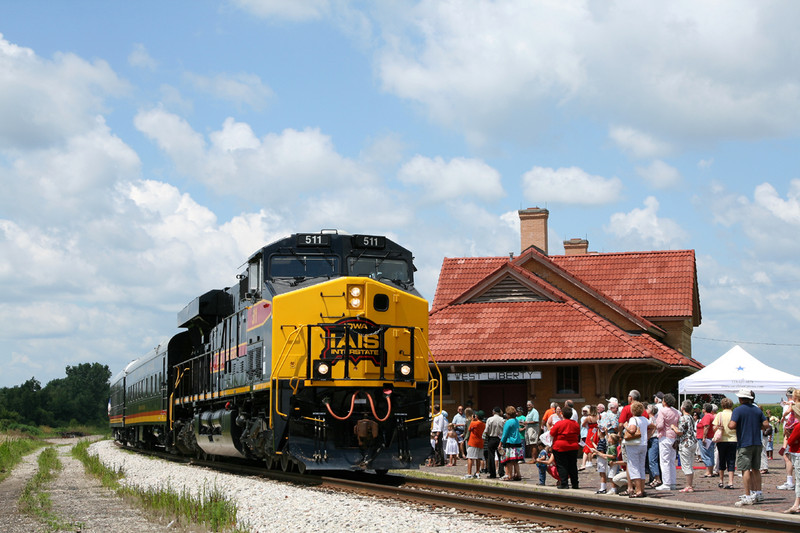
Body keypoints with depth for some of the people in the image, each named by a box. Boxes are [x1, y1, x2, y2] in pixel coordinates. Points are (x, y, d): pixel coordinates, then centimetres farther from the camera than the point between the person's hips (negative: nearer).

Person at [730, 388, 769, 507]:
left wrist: (728, 424, 2)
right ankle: (758, 494, 21)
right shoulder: (757, 409, 9)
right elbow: (766, 424, 6)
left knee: (746, 470, -7)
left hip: (744, 444, -6)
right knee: (756, 469, 16)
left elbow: (732, 425, -19)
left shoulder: (738, 410, -9)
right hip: (757, 443, 6)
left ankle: (748, 496, -12)